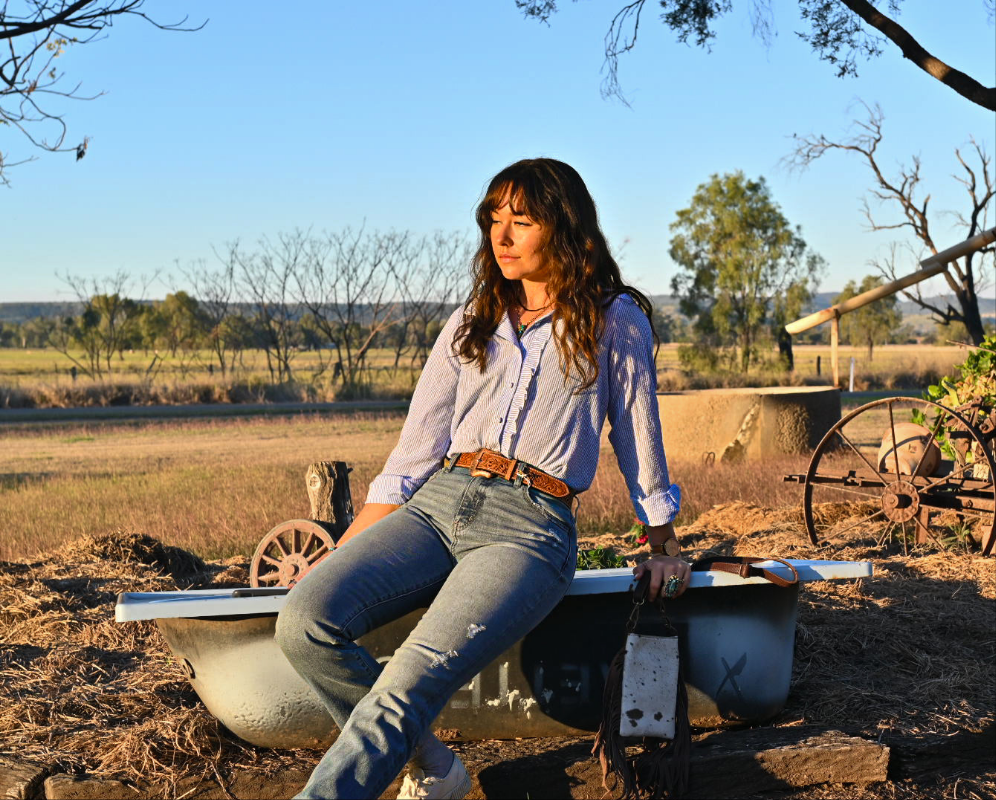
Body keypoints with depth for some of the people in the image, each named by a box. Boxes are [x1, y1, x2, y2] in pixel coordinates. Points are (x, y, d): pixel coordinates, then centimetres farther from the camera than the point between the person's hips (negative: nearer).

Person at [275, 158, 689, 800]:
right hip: (438, 504, 5)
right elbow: (413, 455, 16)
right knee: (306, 620, -22)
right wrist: (341, 556, 9)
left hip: (533, 525, -4)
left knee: (412, 681, -30)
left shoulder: (615, 320, 9)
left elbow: (640, 441, 17)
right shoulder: (472, 323, 20)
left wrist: (664, 547, 21)